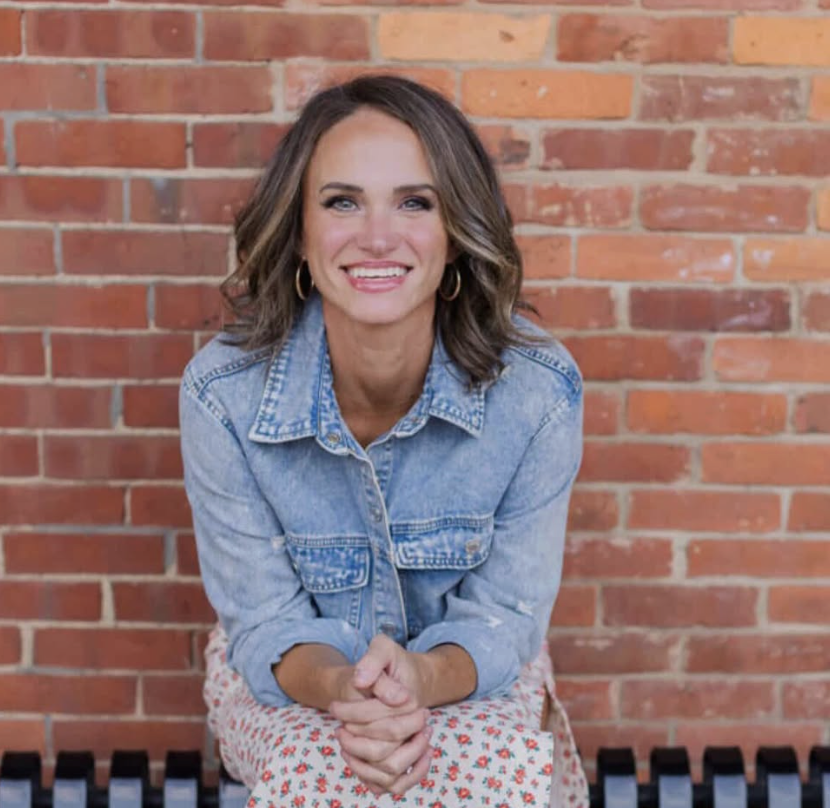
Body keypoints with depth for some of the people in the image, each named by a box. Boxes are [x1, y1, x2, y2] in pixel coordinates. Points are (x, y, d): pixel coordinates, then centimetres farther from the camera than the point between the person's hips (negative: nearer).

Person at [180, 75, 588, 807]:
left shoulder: (538, 389, -21)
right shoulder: (222, 394, -21)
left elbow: (504, 616, -12)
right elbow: (265, 623, -11)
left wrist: (421, 680, -35)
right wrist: (339, 688, -35)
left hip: (471, 678, 1)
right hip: (289, 681, -1)